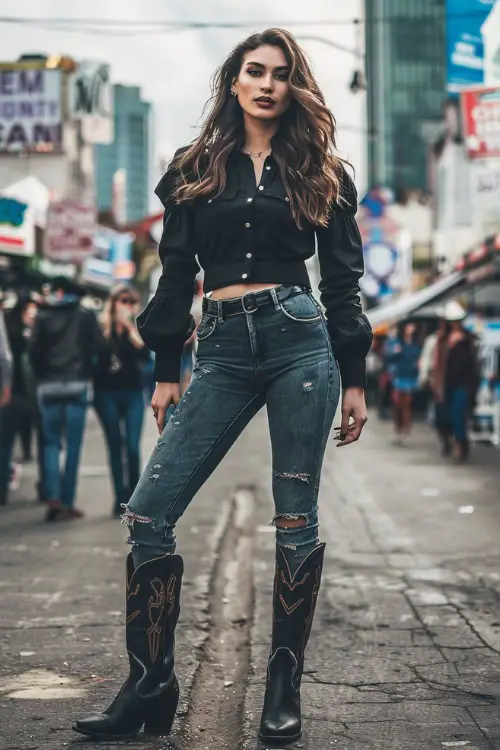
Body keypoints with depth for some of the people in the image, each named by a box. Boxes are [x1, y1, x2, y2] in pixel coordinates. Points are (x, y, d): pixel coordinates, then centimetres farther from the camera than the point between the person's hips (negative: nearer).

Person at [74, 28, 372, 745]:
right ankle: (150, 687, 4)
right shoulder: (196, 170, 12)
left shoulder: (319, 171, 9)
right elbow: (176, 276, 12)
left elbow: (343, 278, 8)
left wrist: (355, 379, 5)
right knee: (148, 513, -6)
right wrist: (167, 372, 9)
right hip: (222, 350, 2)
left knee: (296, 518, -1)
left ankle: (285, 687, 11)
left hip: (300, 340, -2)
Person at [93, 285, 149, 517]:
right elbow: (93, 353, -8)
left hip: (132, 393, 1)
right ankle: (120, 498, 6)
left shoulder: (138, 327, 5)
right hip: (106, 393, 0)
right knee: (115, 445, 2)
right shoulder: (102, 327, 1)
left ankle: (133, 496, 8)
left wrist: (131, 328, -13)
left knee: (132, 446, -6)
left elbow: (145, 354, -10)